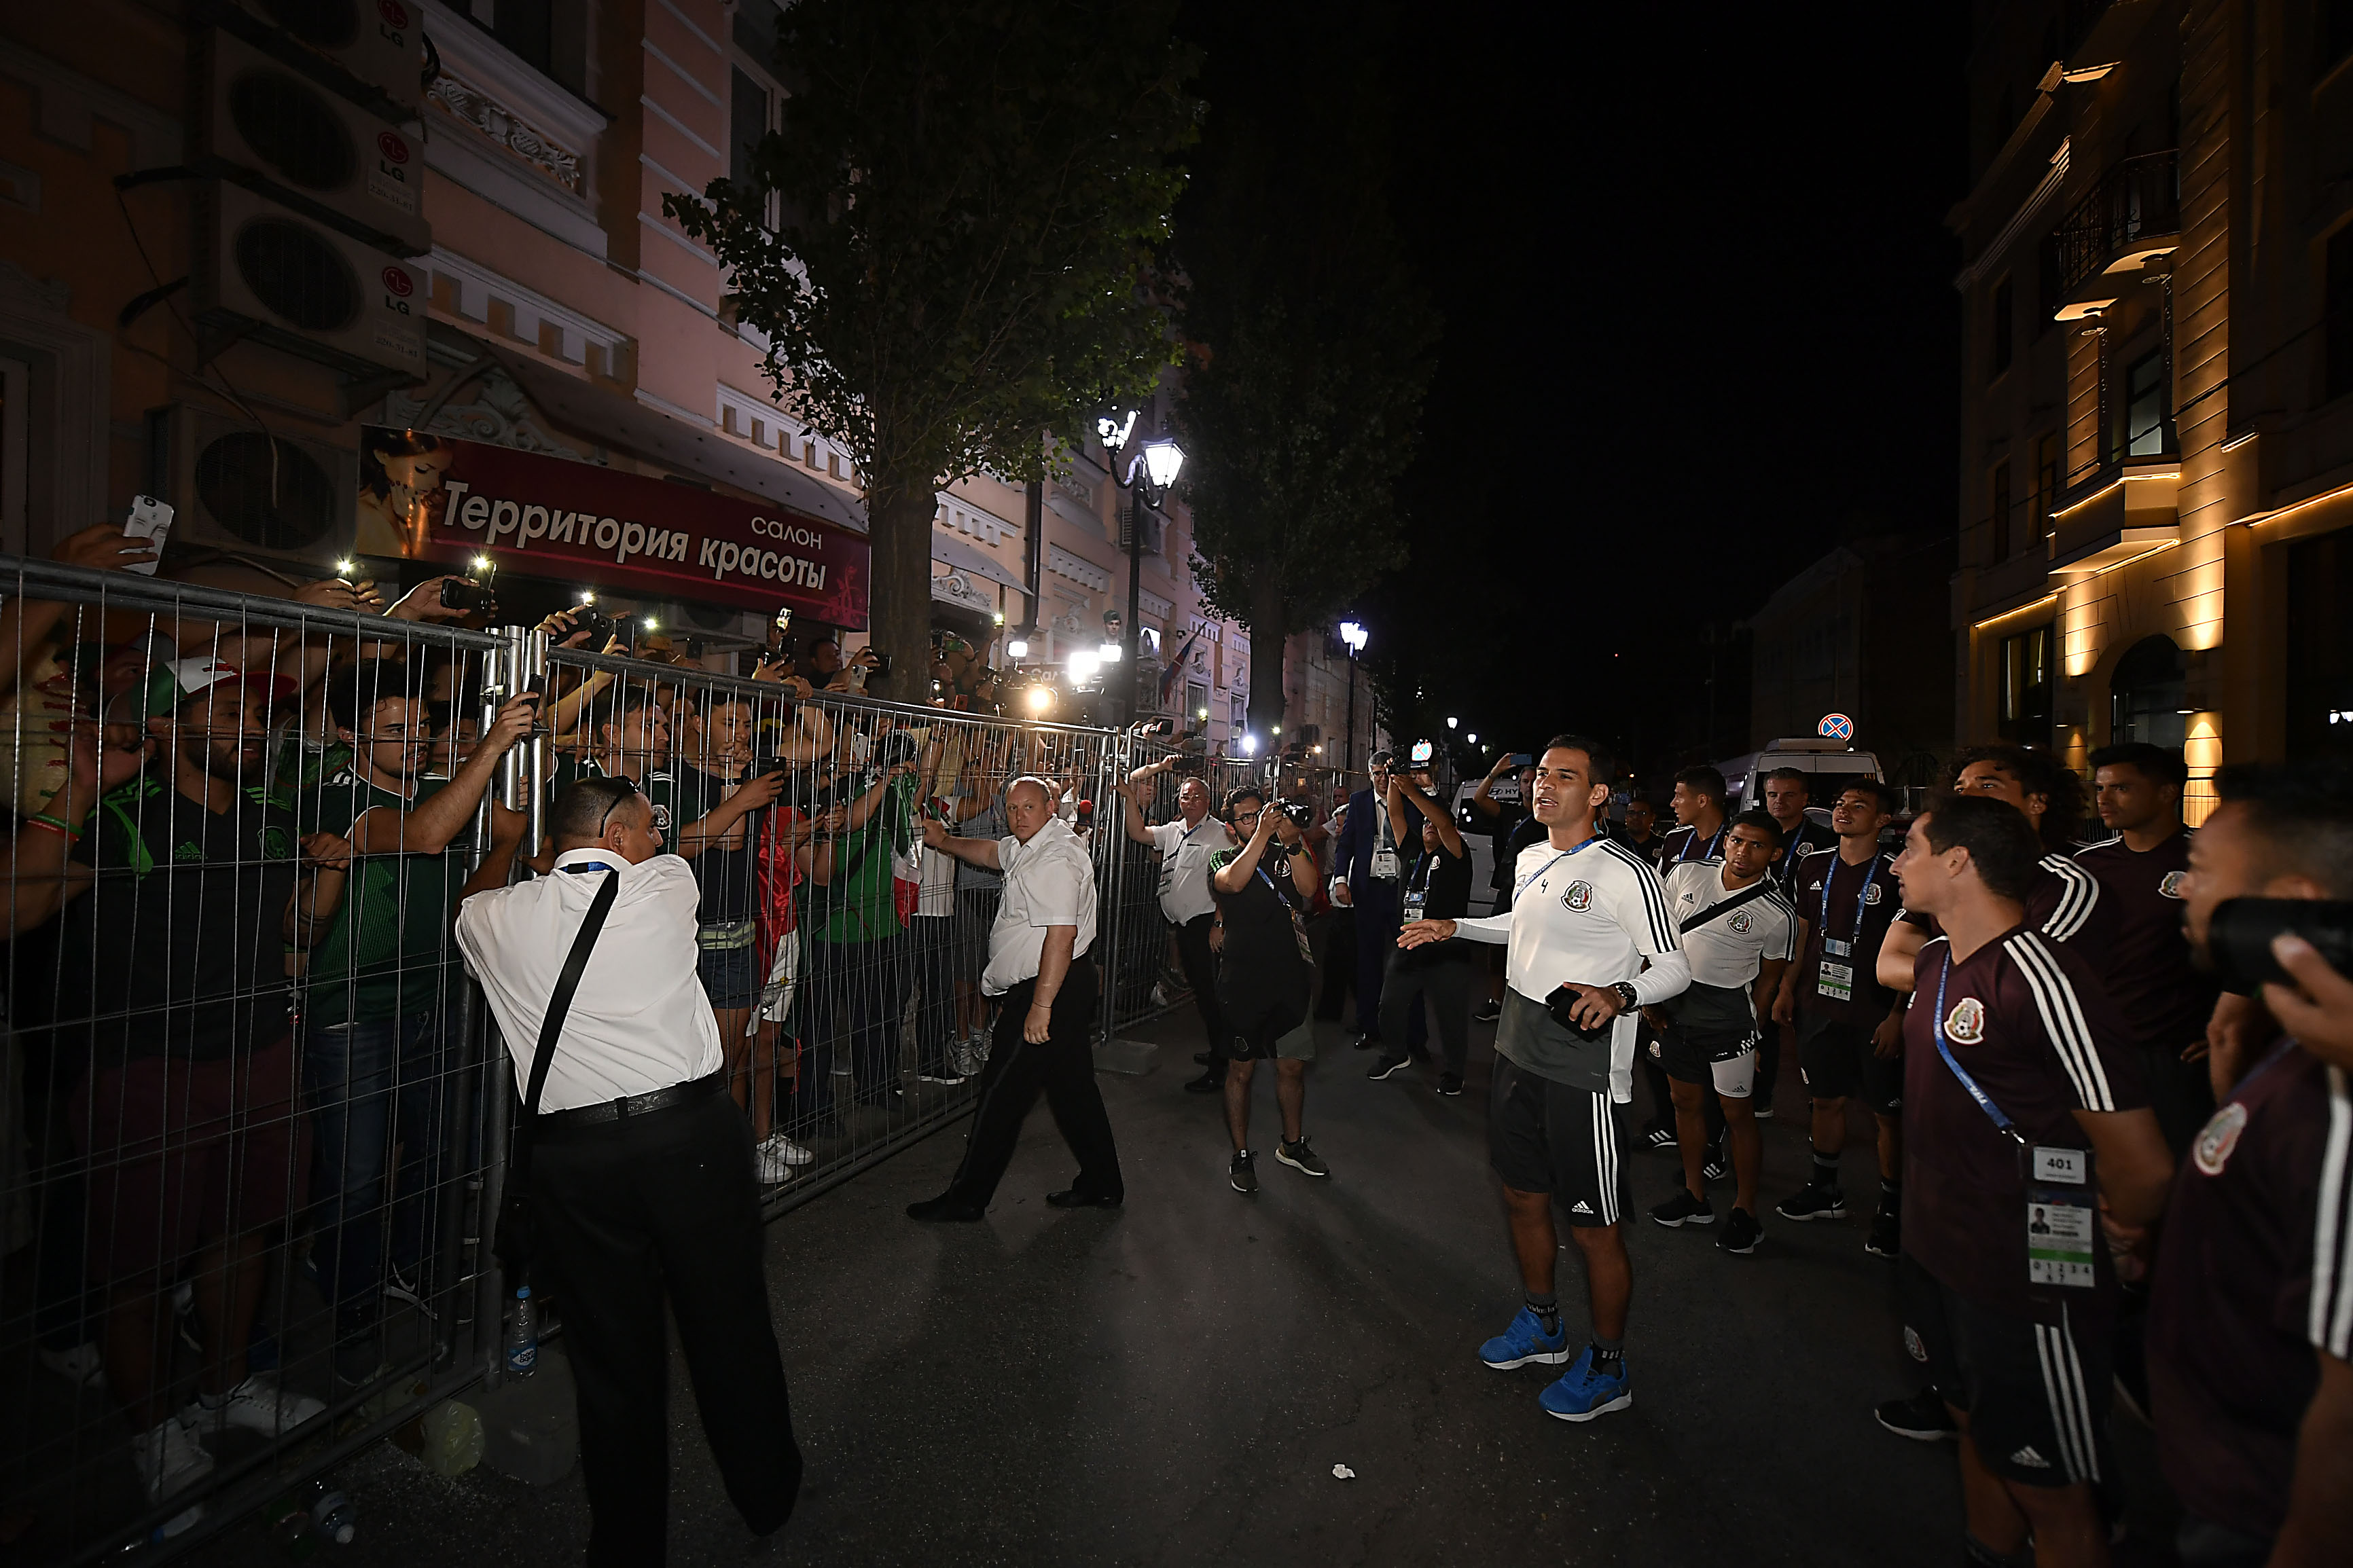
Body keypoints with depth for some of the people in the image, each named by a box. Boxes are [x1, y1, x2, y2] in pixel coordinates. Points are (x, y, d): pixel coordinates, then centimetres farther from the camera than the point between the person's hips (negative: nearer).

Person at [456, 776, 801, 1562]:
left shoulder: (501, 918, 1)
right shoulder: (667, 886, -5)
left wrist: (505, 841, 46)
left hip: (573, 1156, 2)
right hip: (694, 1134, -1)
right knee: (730, 1324, 15)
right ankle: (767, 1496, 35)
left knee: (613, 1352, 14)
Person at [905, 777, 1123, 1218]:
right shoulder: (1027, 846, 12)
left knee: (1002, 1092, -2)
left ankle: (967, 1198, 8)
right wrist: (943, 841, 41)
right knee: (1073, 1086, 16)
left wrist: (1040, 1006, -27)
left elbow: (1061, 934, -28)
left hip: (1047, 989, -11)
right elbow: (992, 853, 35)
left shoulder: (1054, 859, -21)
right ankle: (1102, 1184, 26)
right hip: (1071, 984, 11)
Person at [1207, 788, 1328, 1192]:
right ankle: (1241, 1155, 20)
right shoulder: (1223, 859, 1)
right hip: (1242, 982, -3)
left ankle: (1292, 1144, 32)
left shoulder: (1285, 856, 8)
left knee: (1293, 1065, 12)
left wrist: (1293, 843, -25)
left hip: (1289, 979, 3)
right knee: (1242, 1069, 6)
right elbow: (1232, 882, -23)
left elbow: (1307, 889, -11)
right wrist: (1262, 834, -28)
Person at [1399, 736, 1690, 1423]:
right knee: (1523, 1197, 21)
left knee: (1594, 1227, 4)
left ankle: (1607, 1368, 24)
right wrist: (1454, 927, 26)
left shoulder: (1623, 872, -16)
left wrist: (1620, 994, -32)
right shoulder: (1530, 859, 9)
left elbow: (1675, 966, -14)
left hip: (1583, 1070, -8)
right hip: (1518, 1055, 8)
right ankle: (1542, 1325, 43)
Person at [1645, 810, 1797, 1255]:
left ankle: (1744, 1211, 17)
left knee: (1737, 1112, 2)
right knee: (1685, 1100, 14)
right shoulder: (1686, 875, -2)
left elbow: (1769, 978, 1)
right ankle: (1694, 1196, 29)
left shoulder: (1778, 914, -10)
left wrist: (1753, 1034, 2)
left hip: (1727, 1010, -4)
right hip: (1675, 1004, 4)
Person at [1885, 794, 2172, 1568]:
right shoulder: (1937, 959, 2)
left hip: (2028, 1286, -8)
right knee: (1977, 1433, 25)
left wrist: (2080, 1237, -6)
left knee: (2050, 1494, 10)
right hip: (1938, 1256, 8)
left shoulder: (2040, 979, -26)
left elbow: (2142, 1168, -25)